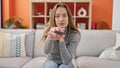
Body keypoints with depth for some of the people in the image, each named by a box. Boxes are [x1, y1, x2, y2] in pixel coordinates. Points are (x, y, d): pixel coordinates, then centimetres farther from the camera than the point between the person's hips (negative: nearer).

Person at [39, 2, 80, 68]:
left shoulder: (74, 34, -20)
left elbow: (67, 61, -28)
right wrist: (50, 38, -60)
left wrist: (61, 40, -42)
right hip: (51, 62, 0)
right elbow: (46, 51, -38)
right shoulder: (49, 30, -17)